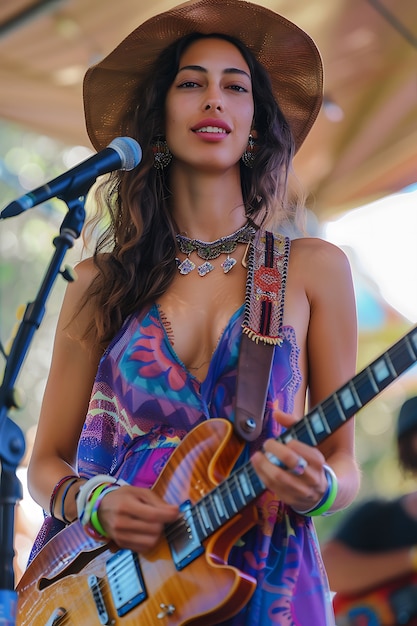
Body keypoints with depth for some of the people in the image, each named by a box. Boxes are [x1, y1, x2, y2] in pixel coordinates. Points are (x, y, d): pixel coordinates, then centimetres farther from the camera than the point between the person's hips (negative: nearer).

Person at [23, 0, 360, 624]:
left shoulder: (313, 268, 6)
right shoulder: (101, 281, 8)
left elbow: (343, 461, 8)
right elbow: (47, 463, 12)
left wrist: (316, 487, -13)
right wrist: (96, 503, -8)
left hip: (259, 574, 0)